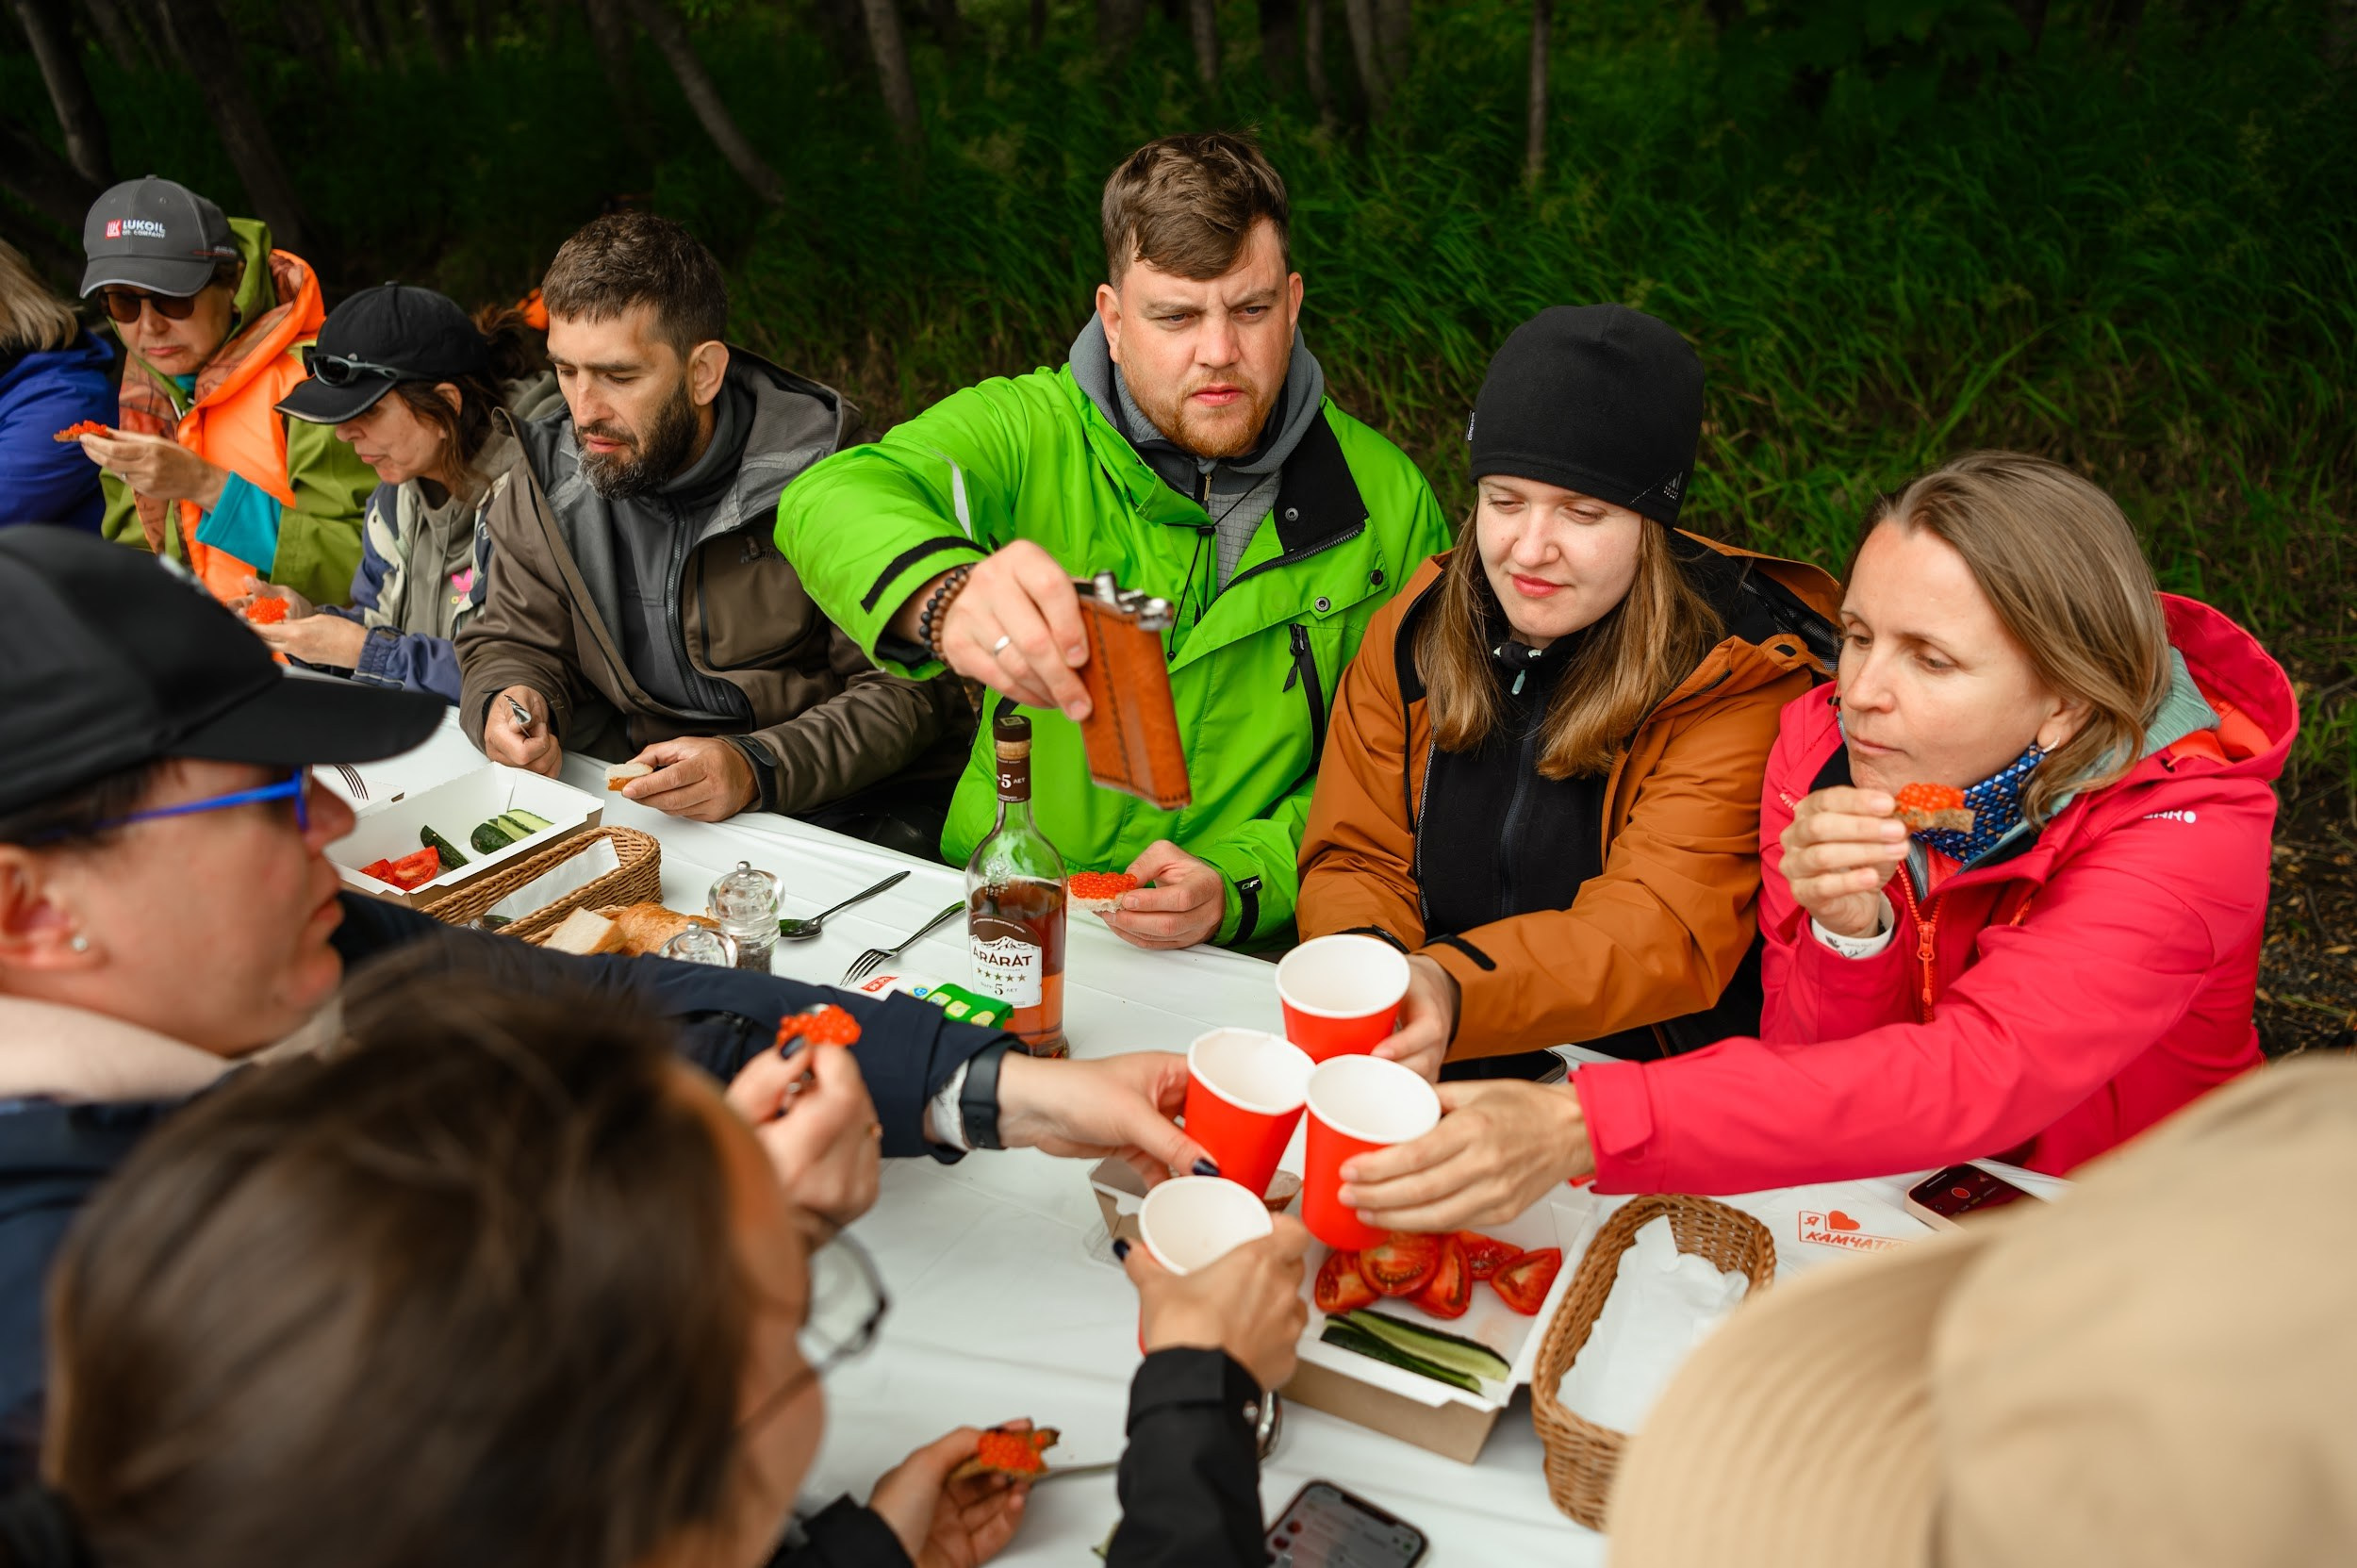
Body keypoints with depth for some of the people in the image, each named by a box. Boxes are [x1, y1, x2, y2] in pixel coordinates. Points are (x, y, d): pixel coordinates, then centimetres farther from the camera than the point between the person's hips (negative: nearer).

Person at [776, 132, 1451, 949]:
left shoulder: (1388, 500, 0)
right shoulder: (1026, 430, -5)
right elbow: (834, 499, -24)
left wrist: (1241, 883, -14)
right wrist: (945, 595, -47)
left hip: (1251, 951, 0)